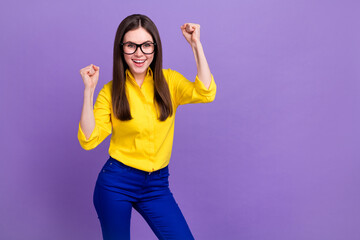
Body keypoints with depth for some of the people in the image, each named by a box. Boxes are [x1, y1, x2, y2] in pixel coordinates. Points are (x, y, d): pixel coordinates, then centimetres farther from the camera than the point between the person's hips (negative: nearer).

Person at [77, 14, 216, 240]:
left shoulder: (169, 81, -1)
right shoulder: (111, 91, -4)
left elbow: (206, 93, -20)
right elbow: (89, 140, -11)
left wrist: (196, 44, -19)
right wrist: (88, 90, -16)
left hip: (157, 185, 1)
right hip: (116, 182, -1)